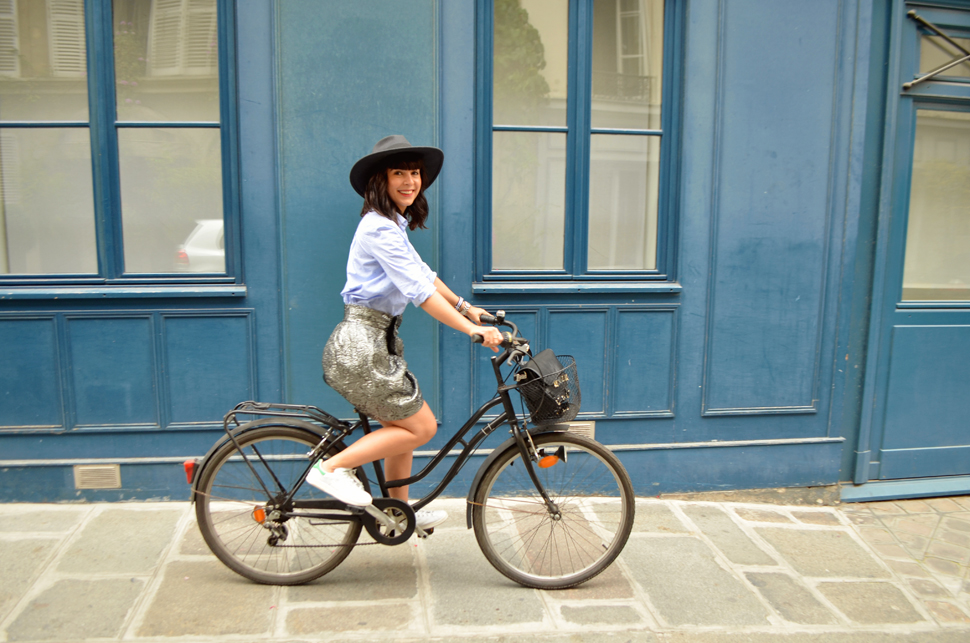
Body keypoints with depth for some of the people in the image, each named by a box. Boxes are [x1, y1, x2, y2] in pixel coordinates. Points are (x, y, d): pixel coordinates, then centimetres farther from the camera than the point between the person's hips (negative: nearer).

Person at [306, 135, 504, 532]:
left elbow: (423, 274, 22)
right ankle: (333, 467, 3)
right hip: (361, 346, -10)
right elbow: (419, 291, -24)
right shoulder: (379, 227, -18)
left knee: (402, 425, 18)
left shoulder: (393, 224, 15)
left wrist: (467, 308, 19)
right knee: (422, 427, -4)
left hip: (375, 340, 10)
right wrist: (471, 330, -24)